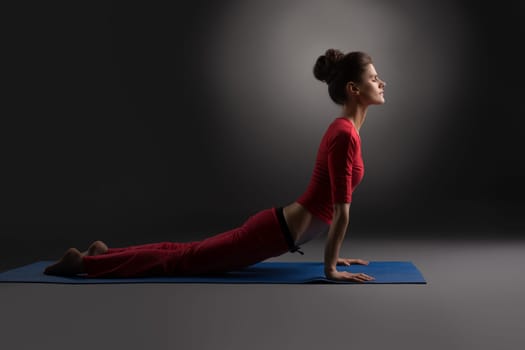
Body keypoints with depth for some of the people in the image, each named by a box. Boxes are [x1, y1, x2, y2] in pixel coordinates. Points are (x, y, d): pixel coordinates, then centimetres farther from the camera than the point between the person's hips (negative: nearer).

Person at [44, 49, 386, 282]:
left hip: (279, 226, 9)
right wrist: (331, 267, -13)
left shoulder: (344, 128, 11)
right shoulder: (345, 134, -21)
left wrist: (333, 253, 21)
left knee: (188, 252, 19)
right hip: (277, 232, -9)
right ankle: (85, 261, 12)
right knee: (184, 260, 1)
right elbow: (341, 210, -20)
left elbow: (334, 203, 19)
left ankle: (106, 252, 29)